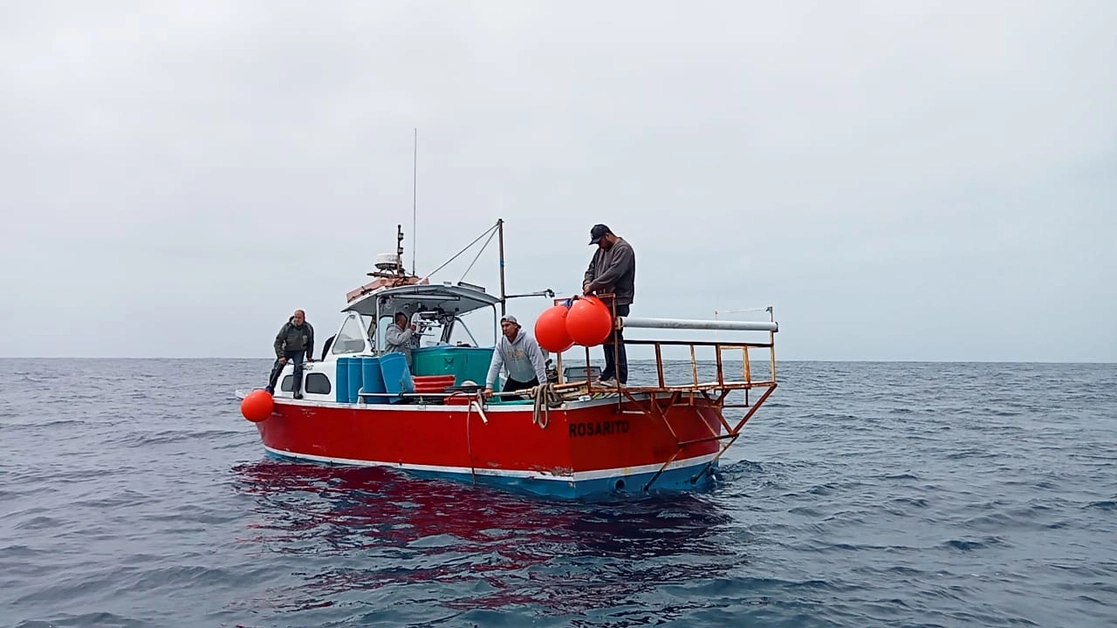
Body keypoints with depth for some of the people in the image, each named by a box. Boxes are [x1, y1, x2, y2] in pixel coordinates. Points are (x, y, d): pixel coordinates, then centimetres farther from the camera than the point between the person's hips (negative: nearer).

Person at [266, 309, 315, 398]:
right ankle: (270, 389, 3)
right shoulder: (287, 327, -17)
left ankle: (296, 391, -17)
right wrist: (281, 356, -19)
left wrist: (309, 357, 5)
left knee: (298, 368, -19)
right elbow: (278, 342, -12)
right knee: (277, 369, -11)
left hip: (299, 351, 1)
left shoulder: (308, 328, -11)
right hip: (286, 350, -1)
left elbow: (310, 344, 6)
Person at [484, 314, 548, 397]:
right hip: (514, 379, 4)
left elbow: (538, 363, -25)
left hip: (533, 379, -4)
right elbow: (495, 365, -13)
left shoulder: (528, 340, -23)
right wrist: (489, 386, -21)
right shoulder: (501, 343, -10)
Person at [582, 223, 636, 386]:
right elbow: (591, 269, 23)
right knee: (606, 337, 10)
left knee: (615, 337, -10)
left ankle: (620, 378, -7)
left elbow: (613, 274, -19)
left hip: (619, 301, -9)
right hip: (604, 301, 9)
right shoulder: (601, 251, 20)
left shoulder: (623, 249, -9)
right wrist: (587, 283, 1)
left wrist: (593, 286, -16)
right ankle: (609, 373, 18)